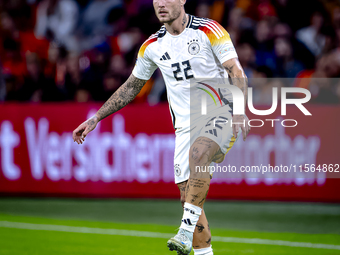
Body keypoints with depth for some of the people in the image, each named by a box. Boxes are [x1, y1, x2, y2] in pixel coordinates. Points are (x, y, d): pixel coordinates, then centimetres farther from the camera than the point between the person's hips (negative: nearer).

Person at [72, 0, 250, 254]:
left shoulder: (208, 30, -5)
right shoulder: (153, 46, 10)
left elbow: (237, 73, -8)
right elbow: (131, 88, 22)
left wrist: (239, 111, -24)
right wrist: (96, 118, 19)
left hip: (220, 116, -6)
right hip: (186, 126, 6)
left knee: (198, 153, -34)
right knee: (188, 194, -3)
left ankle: (186, 233, -37)